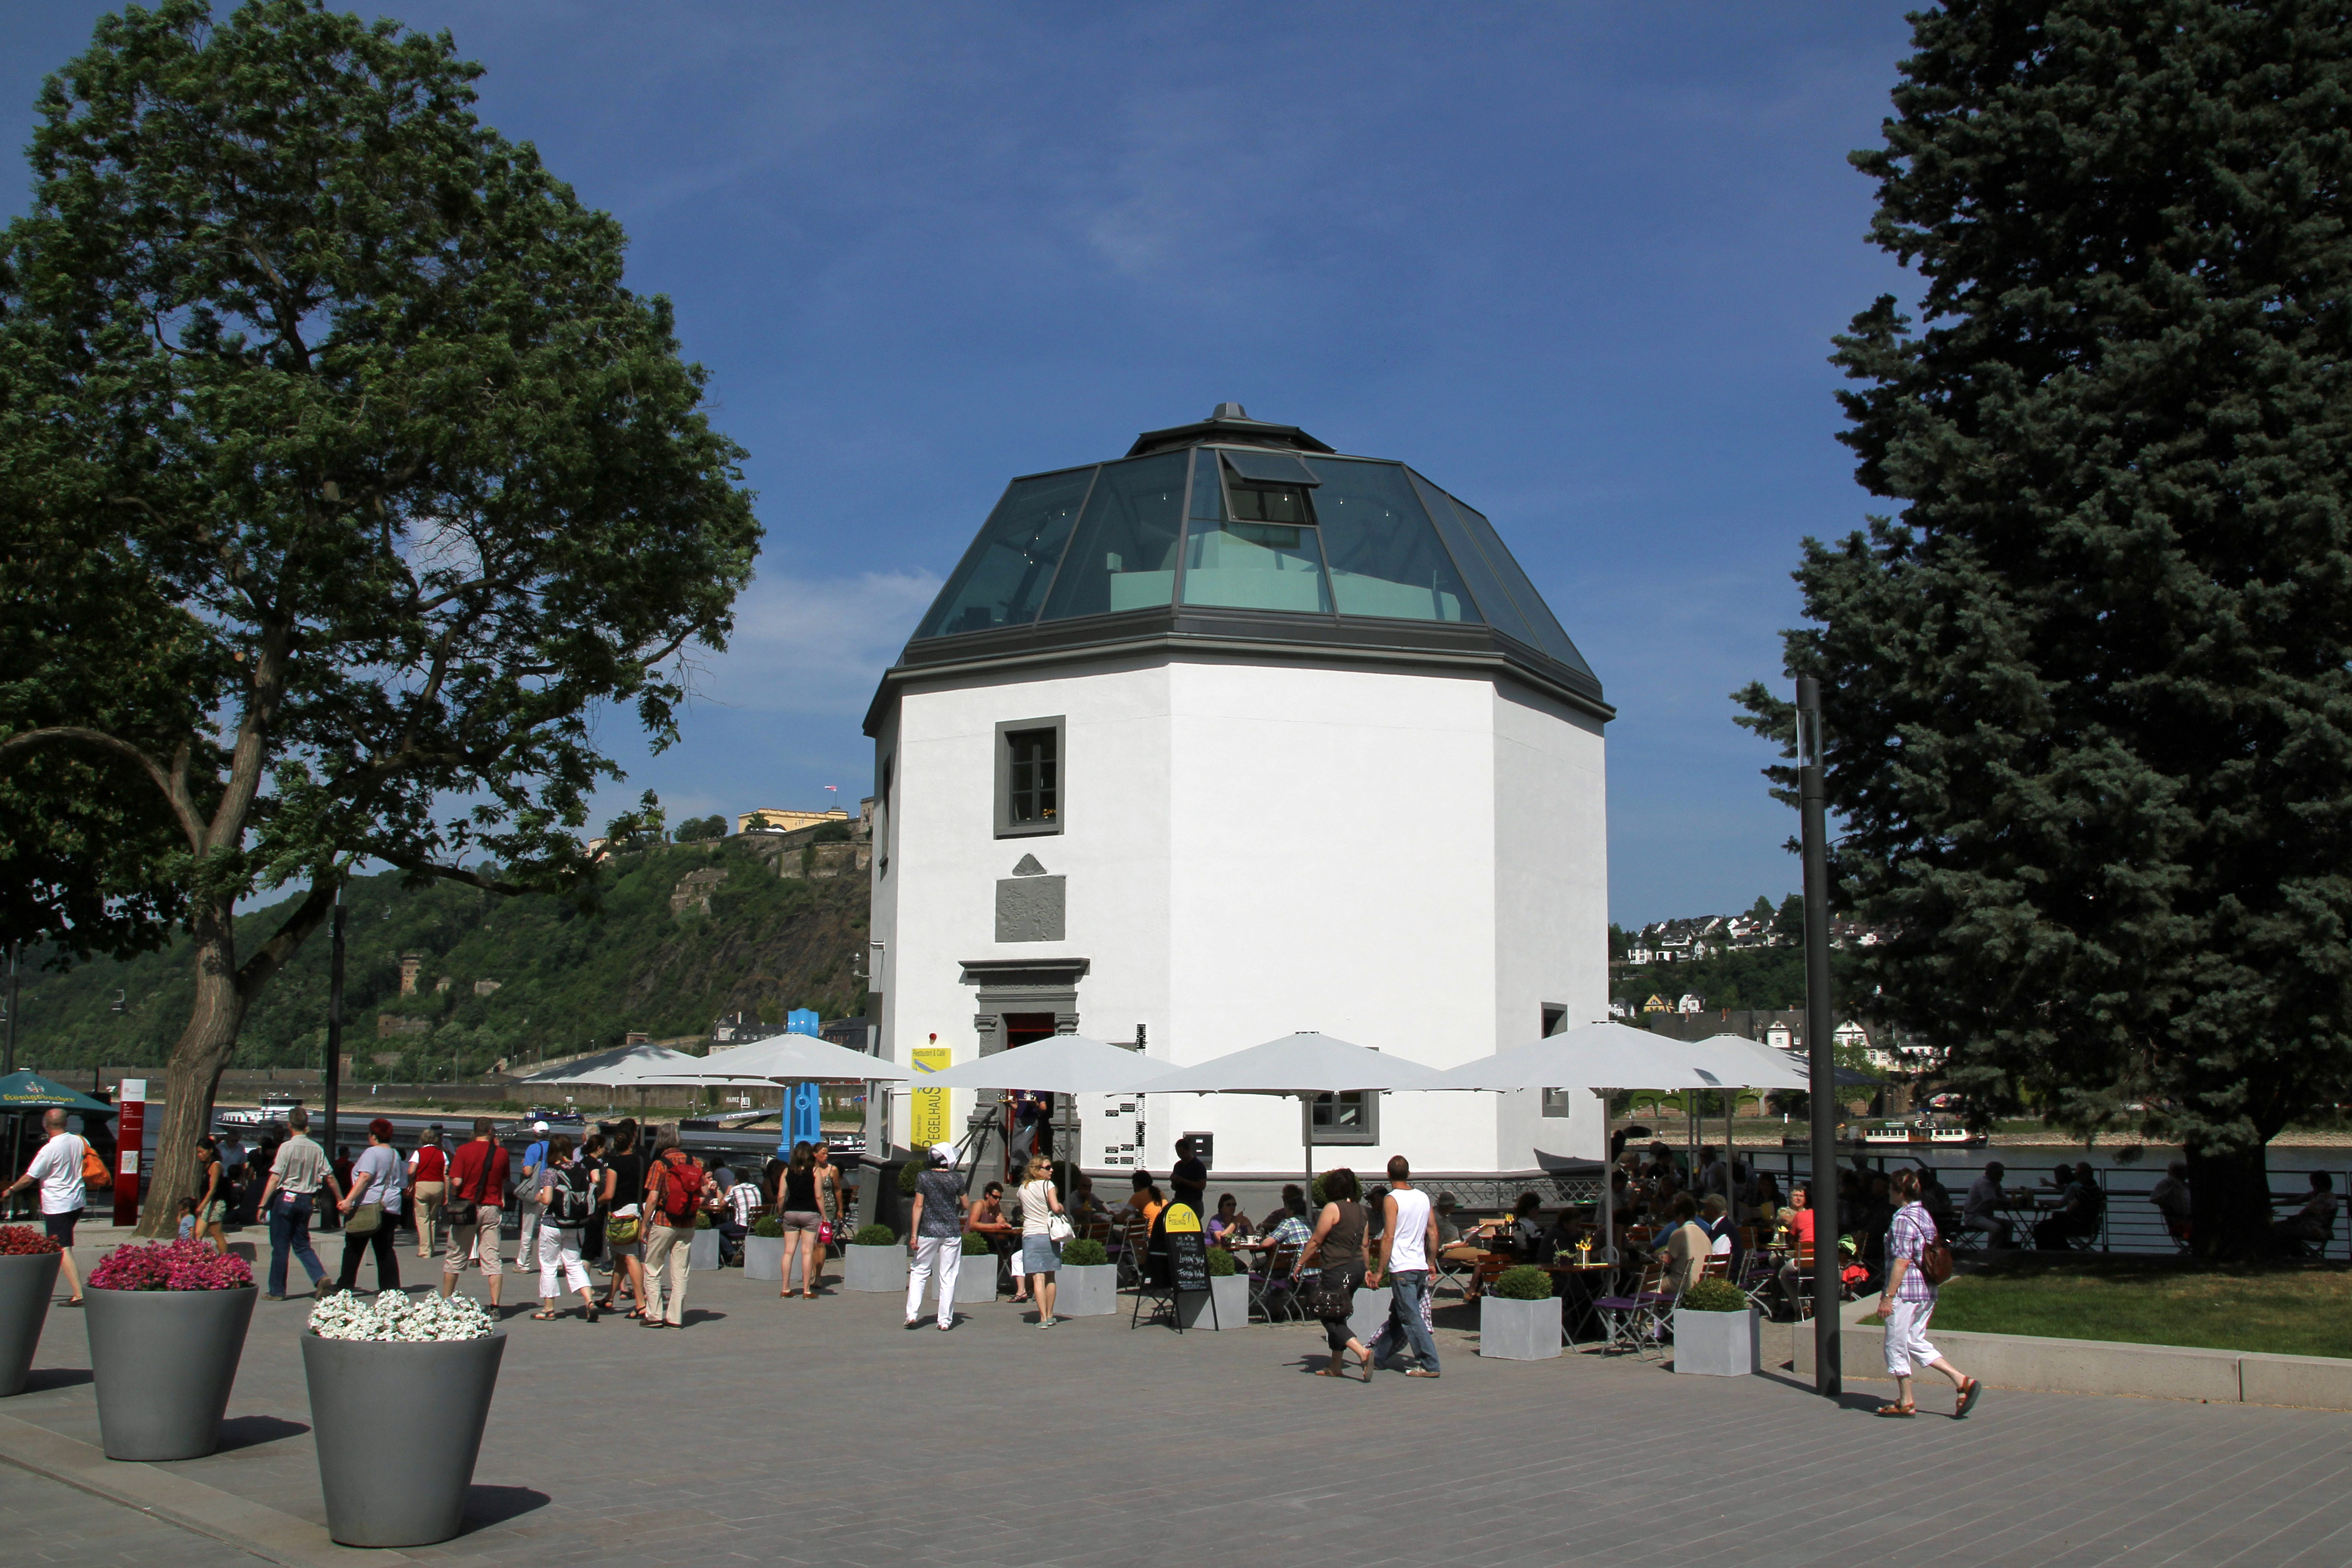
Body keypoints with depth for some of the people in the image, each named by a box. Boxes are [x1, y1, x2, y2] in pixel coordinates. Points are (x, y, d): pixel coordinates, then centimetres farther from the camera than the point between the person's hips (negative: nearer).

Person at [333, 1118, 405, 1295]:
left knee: (354, 1248, 3)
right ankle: (390, 1287, 2)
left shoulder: (372, 1153, -9)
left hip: (367, 1206, -7)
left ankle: (345, 1285, 7)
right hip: (390, 1206, 7)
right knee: (385, 1249, 7)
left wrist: (348, 1200, -26)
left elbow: (365, 1178, -21)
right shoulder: (395, 1155, 16)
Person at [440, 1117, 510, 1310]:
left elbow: (456, 1181, -14)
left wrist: (452, 1196, 7)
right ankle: (494, 1307, -4)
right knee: (493, 1259, 2)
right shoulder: (501, 1153, 0)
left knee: (455, 1257, 12)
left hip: (466, 1207, -1)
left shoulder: (464, 1151, -6)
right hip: (491, 1209, 1)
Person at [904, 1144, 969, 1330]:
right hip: (952, 1232, 0)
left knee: (919, 1272, 11)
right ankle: (945, 1320, 4)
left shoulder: (923, 1178, -3)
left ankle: (912, 1315, 3)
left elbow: (918, 1206, -6)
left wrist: (914, 1234, -6)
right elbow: (966, 1205, 7)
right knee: (948, 1277, 4)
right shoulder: (956, 1179, -1)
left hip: (928, 1231, 0)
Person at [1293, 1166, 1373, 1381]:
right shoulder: (1360, 1210, 9)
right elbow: (1364, 1244, 14)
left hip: (1337, 1271, -8)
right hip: (1356, 1268, 8)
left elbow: (1316, 1241, -11)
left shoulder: (1332, 1209, -13)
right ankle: (1336, 1366, 19)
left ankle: (1363, 1351, -21)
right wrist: (1367, 1270, 22)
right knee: (1338, 1318, 16)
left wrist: (1300, 1264, -2)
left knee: (1330, 1319, -4)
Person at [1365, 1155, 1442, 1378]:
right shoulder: (1423, 1197, 8)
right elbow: (1433, 1233, 11)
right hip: (1420, 1267, 7)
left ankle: (1429, 1365, -7)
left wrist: (1378, 1271, -12)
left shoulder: (1392, 1200, -11)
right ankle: (1378, 1356, 27)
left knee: (1411, 1318, -4)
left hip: (1401, 1269, -7)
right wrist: (1431, 1263, 22)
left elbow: (1388, 1238, -16)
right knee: (1398, 1316, 16)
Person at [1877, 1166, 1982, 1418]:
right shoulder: (1924, 1214, 12)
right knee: (1916, 1342, 16)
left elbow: (1902, 1262, -20)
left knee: (1896, 1346, 4)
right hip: (1927, 1291, 9)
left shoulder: (1903, 1219, -16)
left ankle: (1906, 1402, 11)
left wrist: (1888, 1297, -18)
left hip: (1906, 1292, -9)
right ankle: (1962, 1380, 7)